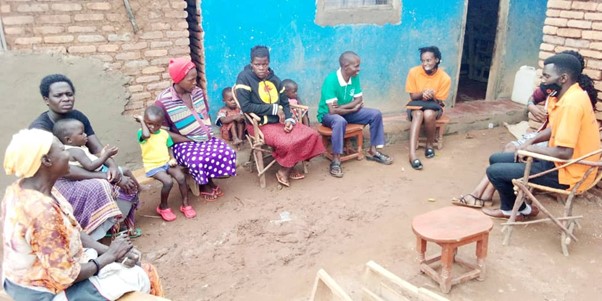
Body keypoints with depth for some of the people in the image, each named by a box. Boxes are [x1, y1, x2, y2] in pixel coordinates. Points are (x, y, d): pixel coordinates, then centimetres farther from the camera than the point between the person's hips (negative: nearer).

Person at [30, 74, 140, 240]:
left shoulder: (78, 116, 0)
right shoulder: (40, 128, -22)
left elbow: (97, 148, -3)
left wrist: (113, 166, -25)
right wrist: (105, 176, -32)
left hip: (82, 171, 7)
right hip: (53, 182, -7)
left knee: (123, 178, -12)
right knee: (98, 188, -33)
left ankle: (116, 224, 1)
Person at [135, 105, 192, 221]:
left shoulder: (164, 133, 6)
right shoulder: (142, 133, -10)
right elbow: (147, 135, -35)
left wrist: (172, 159, -3)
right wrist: (141, 121, -20)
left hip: (166, 162, 5)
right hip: (152, 166, -5)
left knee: (181, 177, -19)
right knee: (168, 182, -27)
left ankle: (185, 204, 0)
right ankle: (163, 207, 0)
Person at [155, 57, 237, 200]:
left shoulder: (198, 92, 2)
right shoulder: (163, 102, -15)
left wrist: (208, 134, -3)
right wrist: (190, 140, -17)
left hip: (205, 138, 5)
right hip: (183, 144, -5)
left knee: (227, 152, -21)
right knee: (198, 160, -35)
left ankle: (210, 180, 5)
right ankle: (204, 185, -1)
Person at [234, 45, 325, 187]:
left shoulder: (274, 79, 11)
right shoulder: (244, 77, -10)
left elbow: (285, 103, 13)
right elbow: (245, 106, -18)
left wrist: (289, 119, -8)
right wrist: (273, 109, -15)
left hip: (278, 121, 7)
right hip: (259, 124, -7)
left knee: (312, 134, -7)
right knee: (288, 143, -31)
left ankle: (289, 167, 6)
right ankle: (283, 170, -1)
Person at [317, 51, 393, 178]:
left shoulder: (354, 77, -7)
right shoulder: (331, 80, -28)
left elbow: (359, 100, -3)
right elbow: (333, 110, -30)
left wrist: (342, 107, -21)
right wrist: (353, 109, -16)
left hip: (347, 112, 7)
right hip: (328, 115, -7)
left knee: (376, 114, -8)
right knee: (340, 121, -41)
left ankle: (373, 151, 3)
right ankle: (336, 161, -30)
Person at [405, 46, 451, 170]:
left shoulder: (444, 78, -15)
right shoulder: (414, 72, -12)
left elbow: (439, 102, -9)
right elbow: (413, 96, -7)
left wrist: (431, 96, -30)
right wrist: (422, 94, -28)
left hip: (434, 106, 0)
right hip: (417, 104, 0)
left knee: (429, 114, -36)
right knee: (418, 114, -35)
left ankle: (429, 144, -8)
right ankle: (412, 153, -45)